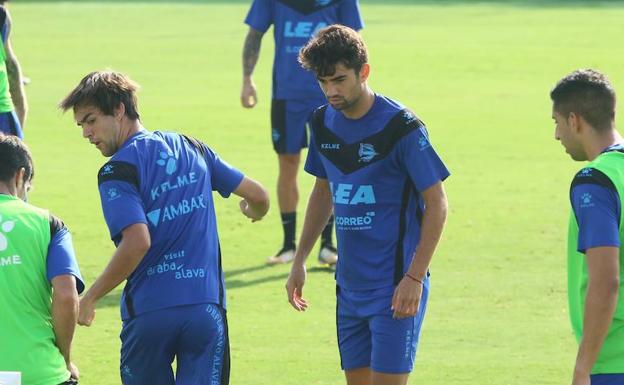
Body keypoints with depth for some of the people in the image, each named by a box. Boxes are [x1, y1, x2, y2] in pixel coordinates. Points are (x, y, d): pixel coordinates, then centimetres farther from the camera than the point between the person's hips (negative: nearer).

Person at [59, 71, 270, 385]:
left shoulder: (116, 171, -8)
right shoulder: (192, 148, 10)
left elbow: (138, 242, -21)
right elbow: (258, 196, 17)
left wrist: (90, 298, -13)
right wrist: (253, 213, 41)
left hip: (148, 314, -4)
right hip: (206, 307, 4)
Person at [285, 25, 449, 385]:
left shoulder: (401, 126, -15)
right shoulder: (325, 122, 5)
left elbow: (437, 205, -12)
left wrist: (414, 278, -17)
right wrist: (300, 260, 19)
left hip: (396, 286, -7)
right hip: (350, 284, 7)